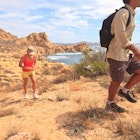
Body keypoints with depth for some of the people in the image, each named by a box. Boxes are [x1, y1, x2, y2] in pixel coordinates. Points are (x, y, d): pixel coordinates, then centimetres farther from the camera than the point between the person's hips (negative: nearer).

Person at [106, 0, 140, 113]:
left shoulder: (129, 15, 15)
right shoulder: (123, 13, -16)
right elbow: (119, 35, -27)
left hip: (126, 55, 9)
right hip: (117, 56, -9)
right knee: (117, 82, 5)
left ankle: (125, 91, 18)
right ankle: (110, 104, 26)